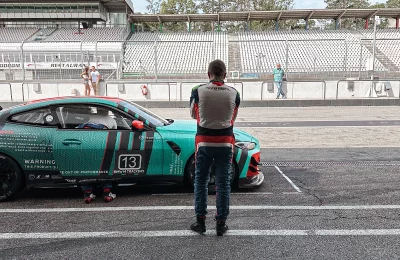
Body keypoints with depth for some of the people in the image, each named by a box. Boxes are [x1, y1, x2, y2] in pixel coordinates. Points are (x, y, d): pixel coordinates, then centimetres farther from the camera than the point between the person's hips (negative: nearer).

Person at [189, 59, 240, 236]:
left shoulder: (198, 91, -7)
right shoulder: (234, 94, -3)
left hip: (204, 142, -1)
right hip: (225, 143, 1)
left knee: (201, 181, 12)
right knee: (223, 183, 9)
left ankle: (200, 221, 18)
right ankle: (221, 223, 16)